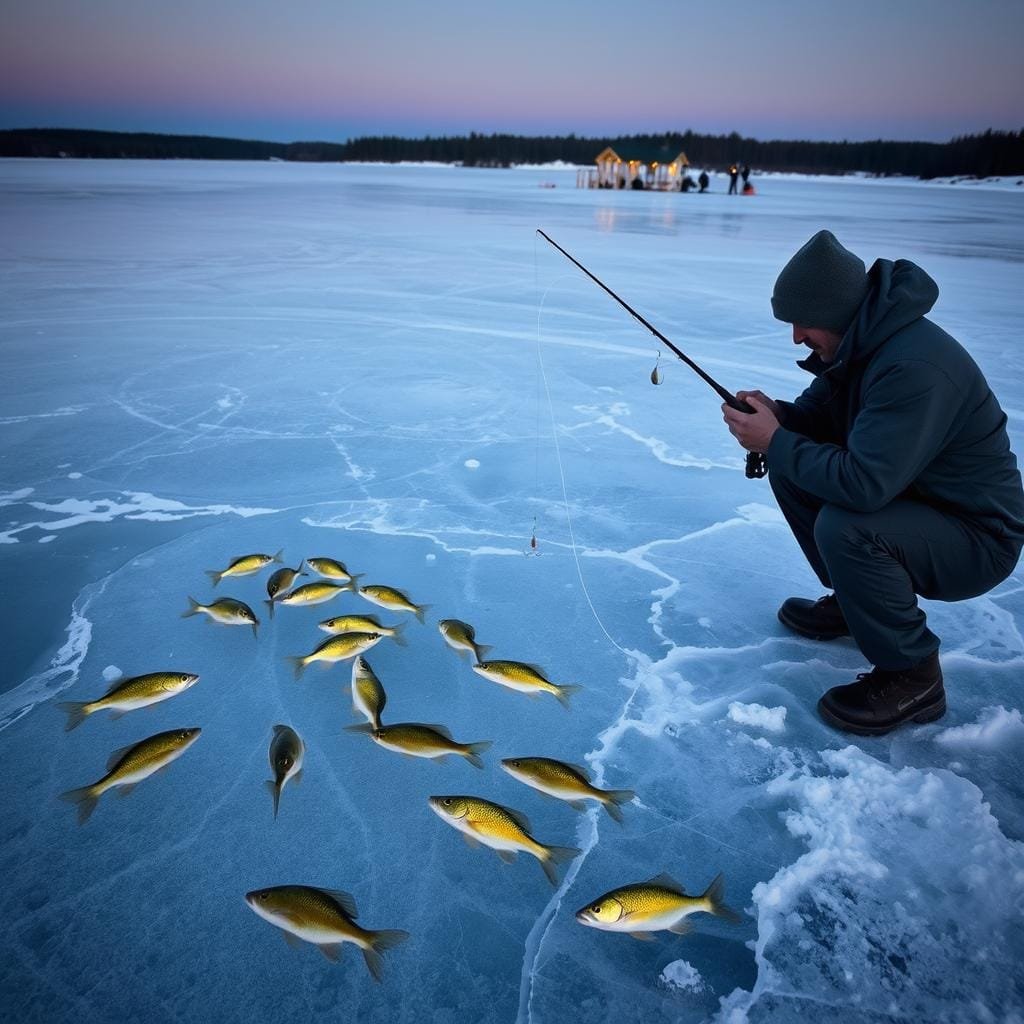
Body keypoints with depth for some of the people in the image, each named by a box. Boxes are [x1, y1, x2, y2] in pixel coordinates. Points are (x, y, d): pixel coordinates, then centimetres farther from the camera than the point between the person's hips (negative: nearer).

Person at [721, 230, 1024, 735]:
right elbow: (819, 414, 10)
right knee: (791, 471, 2)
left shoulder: (914, 368, -32)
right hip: (912, 497, 9)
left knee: (844, 526, -33)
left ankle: (912, 677, -10)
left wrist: (775, 442, -26)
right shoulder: (860, 342, -2)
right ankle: (853, 600, 19)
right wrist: (778, 416, -13)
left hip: (978, 535, -9)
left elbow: (862, 484, -38)